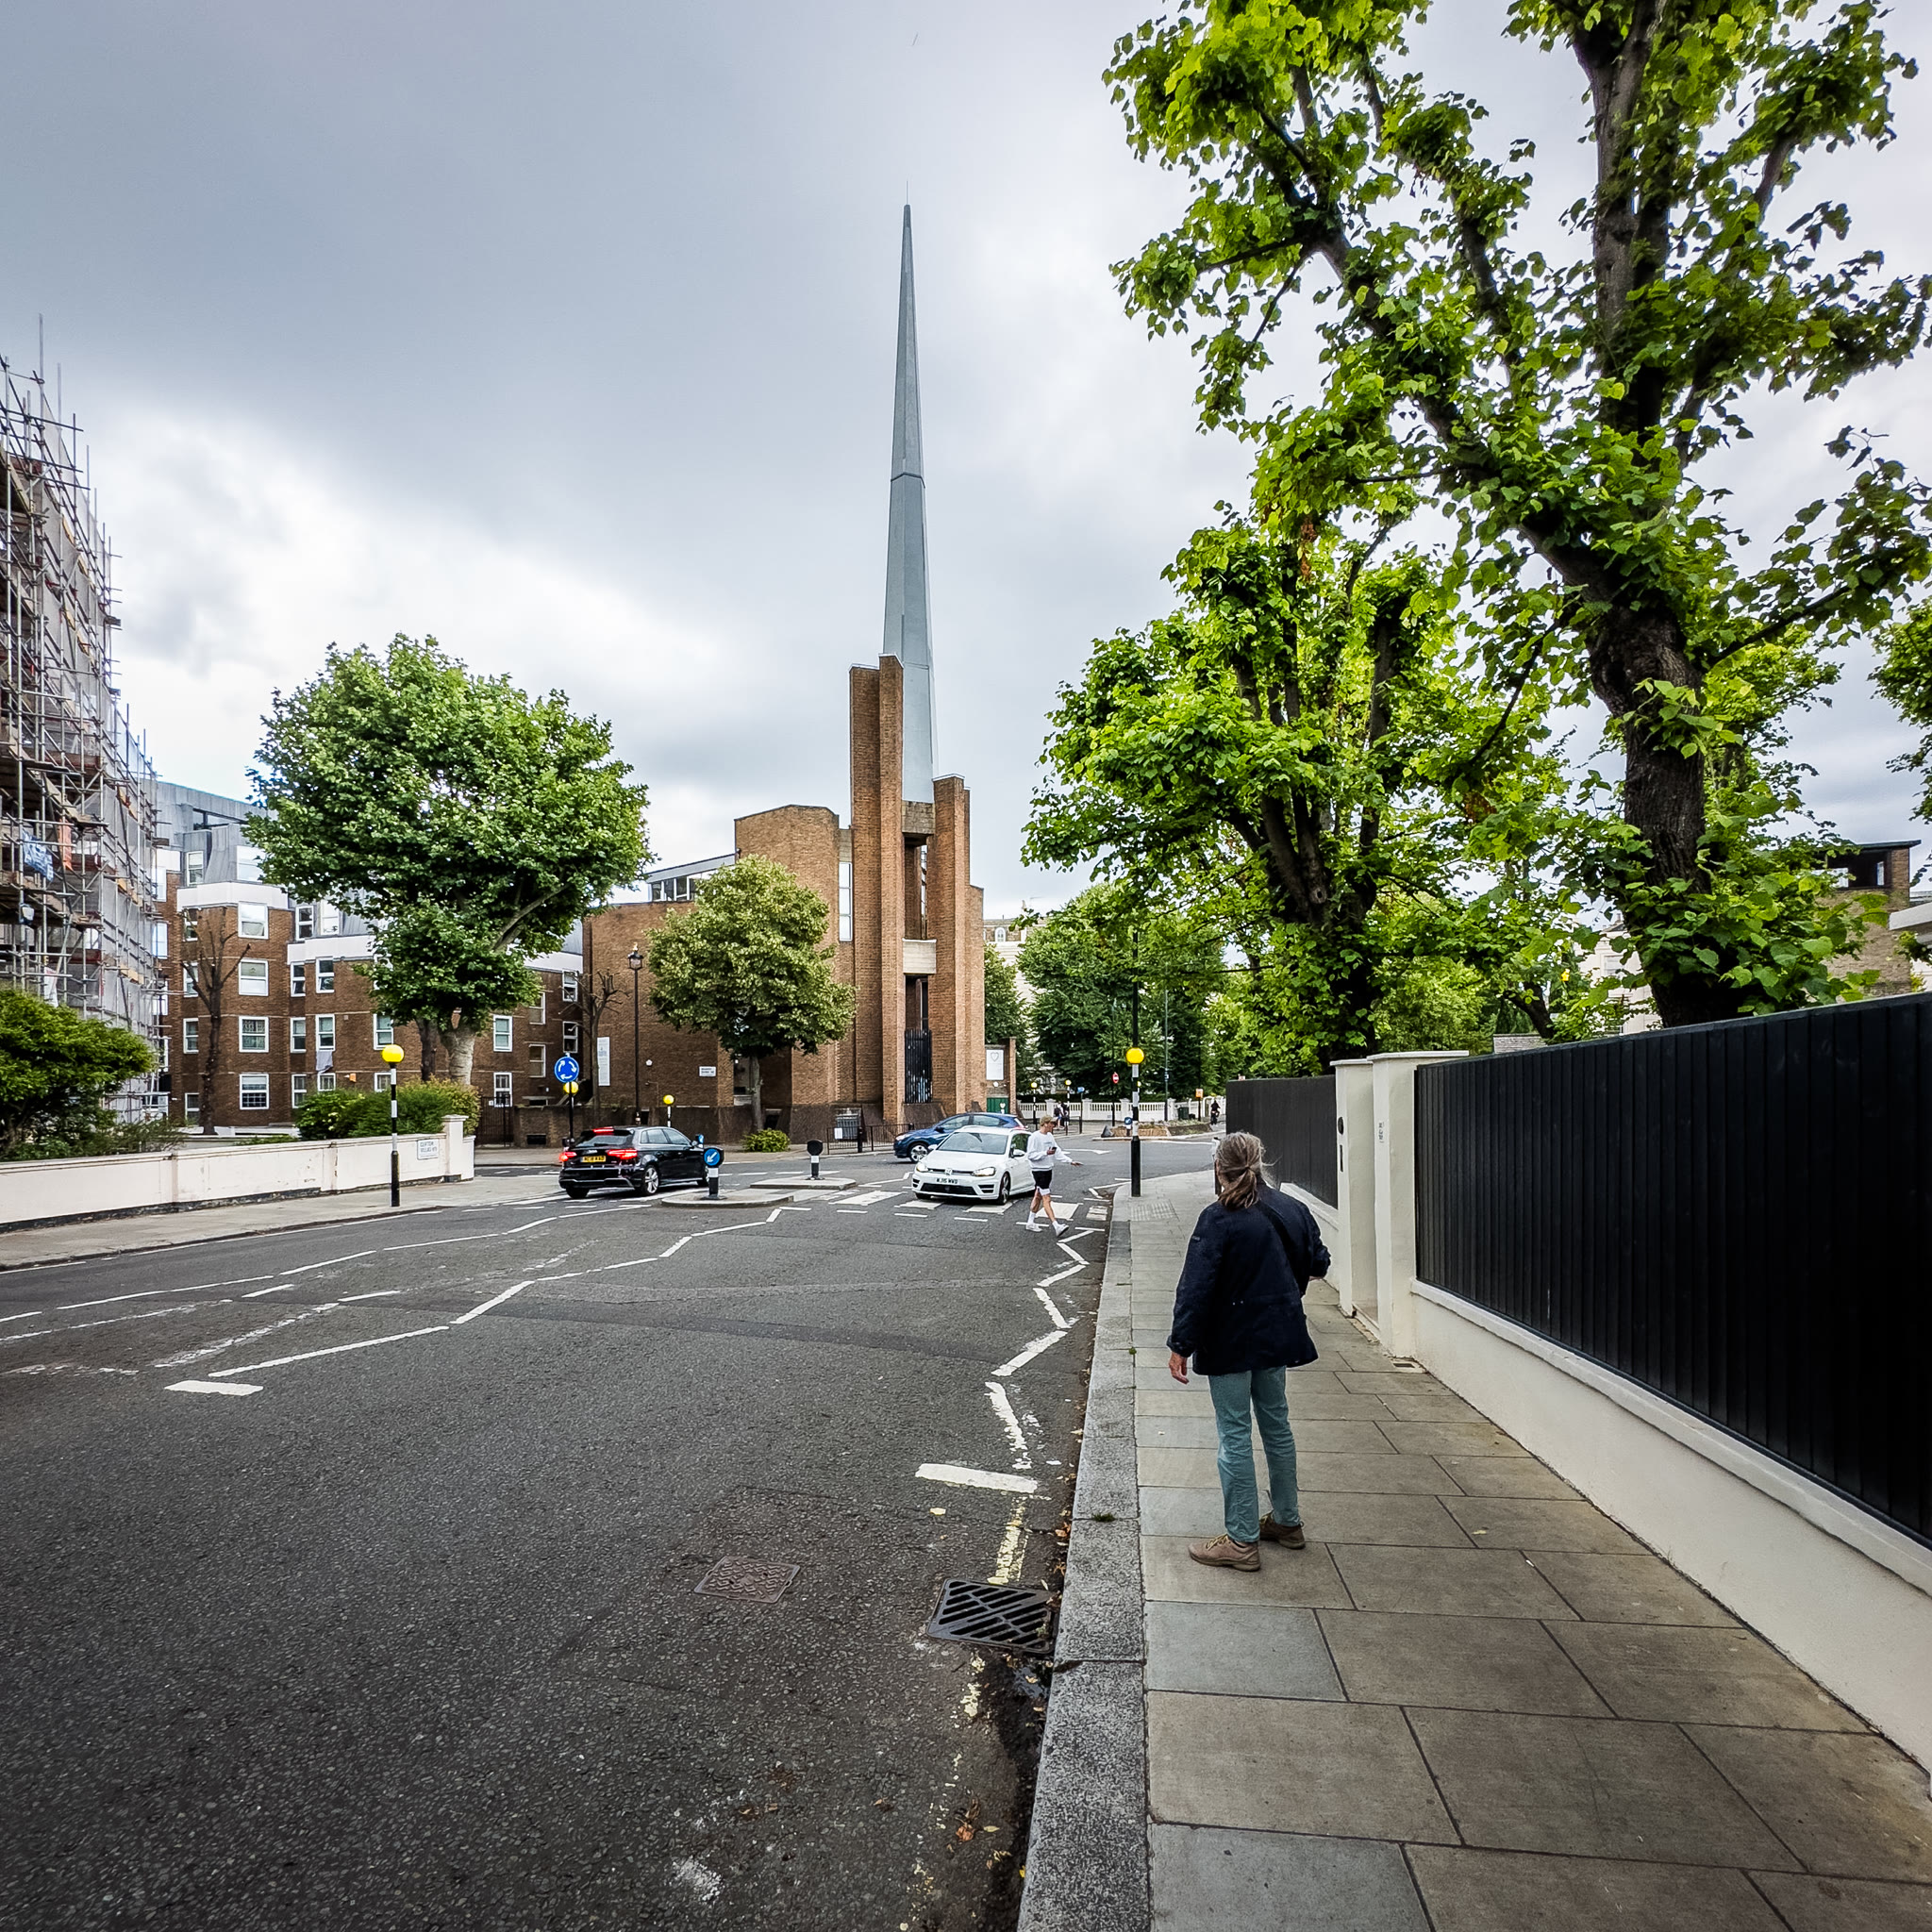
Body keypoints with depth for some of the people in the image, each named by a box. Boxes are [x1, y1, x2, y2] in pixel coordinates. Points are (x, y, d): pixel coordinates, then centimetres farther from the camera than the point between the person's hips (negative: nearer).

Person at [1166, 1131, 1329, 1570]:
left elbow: (1196, 1286, -20)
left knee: (1234, 1435, 2)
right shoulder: (1292, 1209, 1)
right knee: (1276, 1424, 21)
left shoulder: (1218, 1219, -18)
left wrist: (1181, 1344, -15)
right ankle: (1287, 1521, 34)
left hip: (1230, 1341, -7)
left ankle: (1242, 1540, 10)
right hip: (1278, 1335, 7)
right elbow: (1318, 1263, 14)